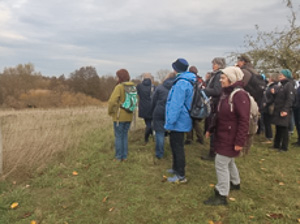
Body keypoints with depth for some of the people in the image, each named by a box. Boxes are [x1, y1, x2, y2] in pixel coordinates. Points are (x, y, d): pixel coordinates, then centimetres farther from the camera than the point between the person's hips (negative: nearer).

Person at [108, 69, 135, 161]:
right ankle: (124, 156, 20)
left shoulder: (119, 87, -15)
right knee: (125, 136, 15)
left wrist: (110, 112, -6)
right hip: (128, 116, 6)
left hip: (119, 116, -6)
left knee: (118, 136, 5)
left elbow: (112, 101, -22)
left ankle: (118, 157, 12)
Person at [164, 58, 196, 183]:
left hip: (178, 122, -10)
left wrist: (170, 122, -21)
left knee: (178, 148, -1)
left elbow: (176, 105, -25)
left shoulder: (181, 83, -22)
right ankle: (176, 168, 37)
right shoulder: (187, 81, 12)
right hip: (181, 121, 10)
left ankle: (181, 176, 10)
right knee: (175, 145, 22)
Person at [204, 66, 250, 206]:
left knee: (221, 163, -5)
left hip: (231, 138, -9)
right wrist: (211, 129, 16)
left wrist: (240, 141, -25)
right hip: (222, 135, 9)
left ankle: (221, 196, 7)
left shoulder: (240, 95, -20)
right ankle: (235, 183, 46)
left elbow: (244, 121, -24)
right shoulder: (226, 93, 10)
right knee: (229, 161, 24)